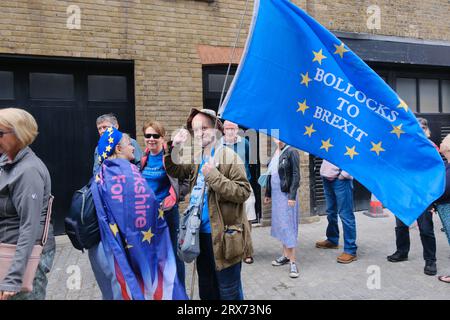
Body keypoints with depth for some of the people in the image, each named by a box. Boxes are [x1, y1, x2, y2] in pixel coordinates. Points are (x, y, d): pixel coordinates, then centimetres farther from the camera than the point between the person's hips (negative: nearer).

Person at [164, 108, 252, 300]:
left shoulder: (229, 157, -13)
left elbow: (243, 192, -20)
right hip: (201, 233, 7)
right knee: (206, 288, 23)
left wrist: (214, 176, -26)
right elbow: (174, 171, 13)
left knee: (228, 291, 9)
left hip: (223, 235, -7)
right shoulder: (196, 159, 9)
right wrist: (174, 147, -2)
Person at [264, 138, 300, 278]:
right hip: (276, 194, 7)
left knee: (288, 226, -3)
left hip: (287, 194, -7)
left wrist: (292, 196, -18)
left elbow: (296, 175, -13)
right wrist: (268, 193, 16)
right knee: (280, 225, 13)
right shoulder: (275, 153, 10)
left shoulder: (291, 152, -11)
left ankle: (292, 262, 6)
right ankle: (285, 255, 27)